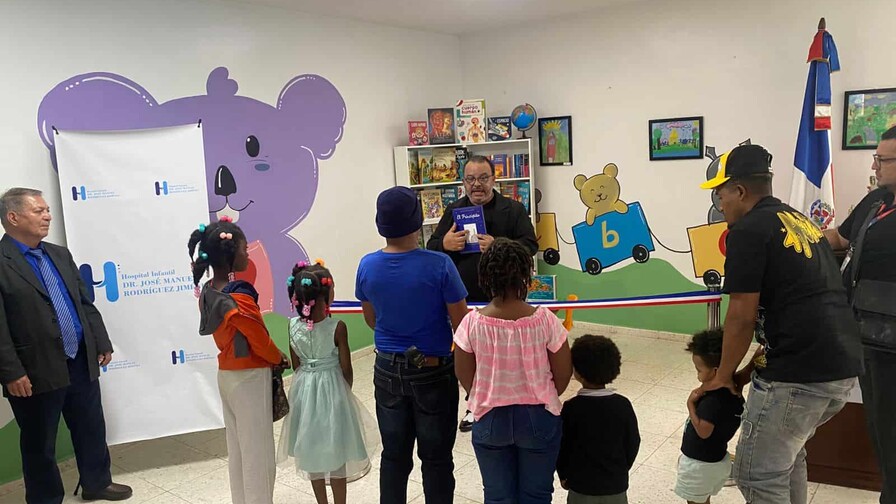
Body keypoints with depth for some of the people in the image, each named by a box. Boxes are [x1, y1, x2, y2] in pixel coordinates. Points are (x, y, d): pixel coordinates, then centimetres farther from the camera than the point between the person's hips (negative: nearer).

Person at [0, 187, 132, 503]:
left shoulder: (60, 254, 11)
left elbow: (86, 304, 15)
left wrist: (102, 343, 13)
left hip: (81, 363, 7)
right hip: (37, 372, -6)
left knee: (91, 429, 19)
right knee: (39, 443, 10)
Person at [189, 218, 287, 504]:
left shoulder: (208, 292, 0)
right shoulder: (240, 300, -26)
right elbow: (261, 341, -16)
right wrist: (280, 359, 3)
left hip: (226, 374, 8)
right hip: (250, 378, -8)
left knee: (236, 448, 19)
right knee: (258, 451, 5)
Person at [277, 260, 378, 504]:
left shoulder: (294, 326, -7)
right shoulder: (337, 327, -19)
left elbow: (296, 366, 2)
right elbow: (346, 369, -10)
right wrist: (345, 390, 8)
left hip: (304, 389, 4)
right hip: (332, 388, -4)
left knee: (312, 451, 17)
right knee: (336, 452, 11)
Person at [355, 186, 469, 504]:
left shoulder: (367, 266, -7)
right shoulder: (439, 265, -20)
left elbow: (371, 320, 7)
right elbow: (460, 324, -14)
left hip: (388, 370, 4)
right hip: (434, 371, -4)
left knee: (394, 455, 17)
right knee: (436, 457, 11)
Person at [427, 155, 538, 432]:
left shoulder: (513, 209, -1)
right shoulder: (454, 210, 7)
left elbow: (530, 244, -9)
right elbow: (432, 247, 7)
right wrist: (445, 244, -17)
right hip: (465, 299, 3)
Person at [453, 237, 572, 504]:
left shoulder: (472, 323, -17)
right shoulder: (544, 320, -18)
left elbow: (465, 377, -5)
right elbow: (563, 374, -6)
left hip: (490, 420, 1)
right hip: (538, 418, 0)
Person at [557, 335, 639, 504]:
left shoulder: (571, 408, -16)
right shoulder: (623, 405, -9)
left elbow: (562, 446, -8)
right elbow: (633, 444, 1)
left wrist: (564, 475, 9)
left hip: (582, 487, -2)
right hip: (616, 486, 2)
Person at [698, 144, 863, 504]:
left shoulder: (748, 230, -9)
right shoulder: (802, 222, 18)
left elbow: (742, 317, -11)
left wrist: (723, 376, 4)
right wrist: (756, 369, 25)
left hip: (800, 372, -9)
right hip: (843, 365, 10)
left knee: (757, 475, 3)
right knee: (787, 450, 27)